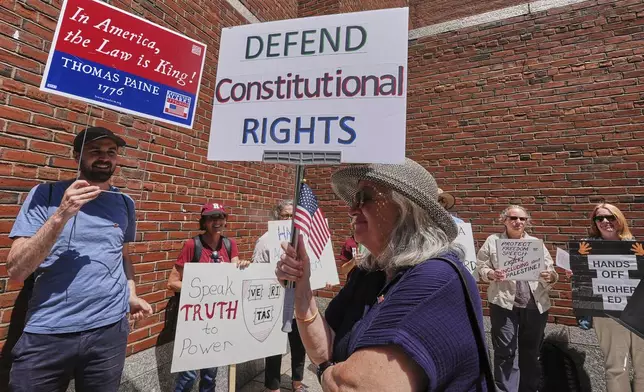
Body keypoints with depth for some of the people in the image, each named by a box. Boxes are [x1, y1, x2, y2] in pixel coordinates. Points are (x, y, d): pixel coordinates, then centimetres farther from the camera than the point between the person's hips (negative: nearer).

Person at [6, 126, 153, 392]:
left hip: (109, 330, 3)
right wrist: (62, 215, -21)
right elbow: (16, 271, -10)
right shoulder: (45, 195, -4)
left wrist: (132, 294, 2)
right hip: (47, 334, -2)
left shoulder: (125, 204, 5)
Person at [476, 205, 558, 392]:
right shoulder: (492, 241, 2)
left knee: (531, 351, 17)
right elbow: (480, 268, -1)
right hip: (504, 303, -3)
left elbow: (552, 273, 5)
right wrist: (491, 274, -20)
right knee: (505, 352, 0)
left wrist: (550, 276, -17)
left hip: (535, 305, 3)